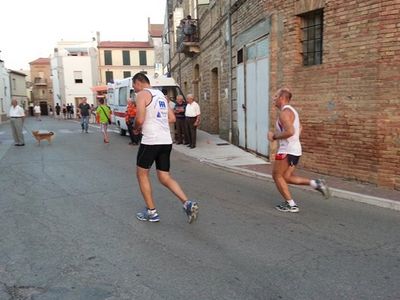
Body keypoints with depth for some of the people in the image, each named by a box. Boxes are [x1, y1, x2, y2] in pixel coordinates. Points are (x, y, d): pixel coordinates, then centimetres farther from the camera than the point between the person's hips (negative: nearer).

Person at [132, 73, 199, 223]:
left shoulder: (142, 94, -5)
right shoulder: (161, 95, 19)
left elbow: (140, 120, -16)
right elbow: (172, 118, 18)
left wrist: (136, 128, 5)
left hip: (150, 141, -7)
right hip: (166, 141, 7)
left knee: (142, 174, 11)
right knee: (165, 178, 12)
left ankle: (151, 212, 14)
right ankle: (188, 203, -5)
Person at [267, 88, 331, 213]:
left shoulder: (284, 112, -16)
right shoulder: (291, 110, 17)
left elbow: (290, 132, -29)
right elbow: (299, 128, 29)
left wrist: (274, 136, -16)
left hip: (287, 150, -10)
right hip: (295, 149, 10)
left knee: (277, 176, 4)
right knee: (286, 177, 15)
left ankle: (291, 205, 7)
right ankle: (315, 183, 7)